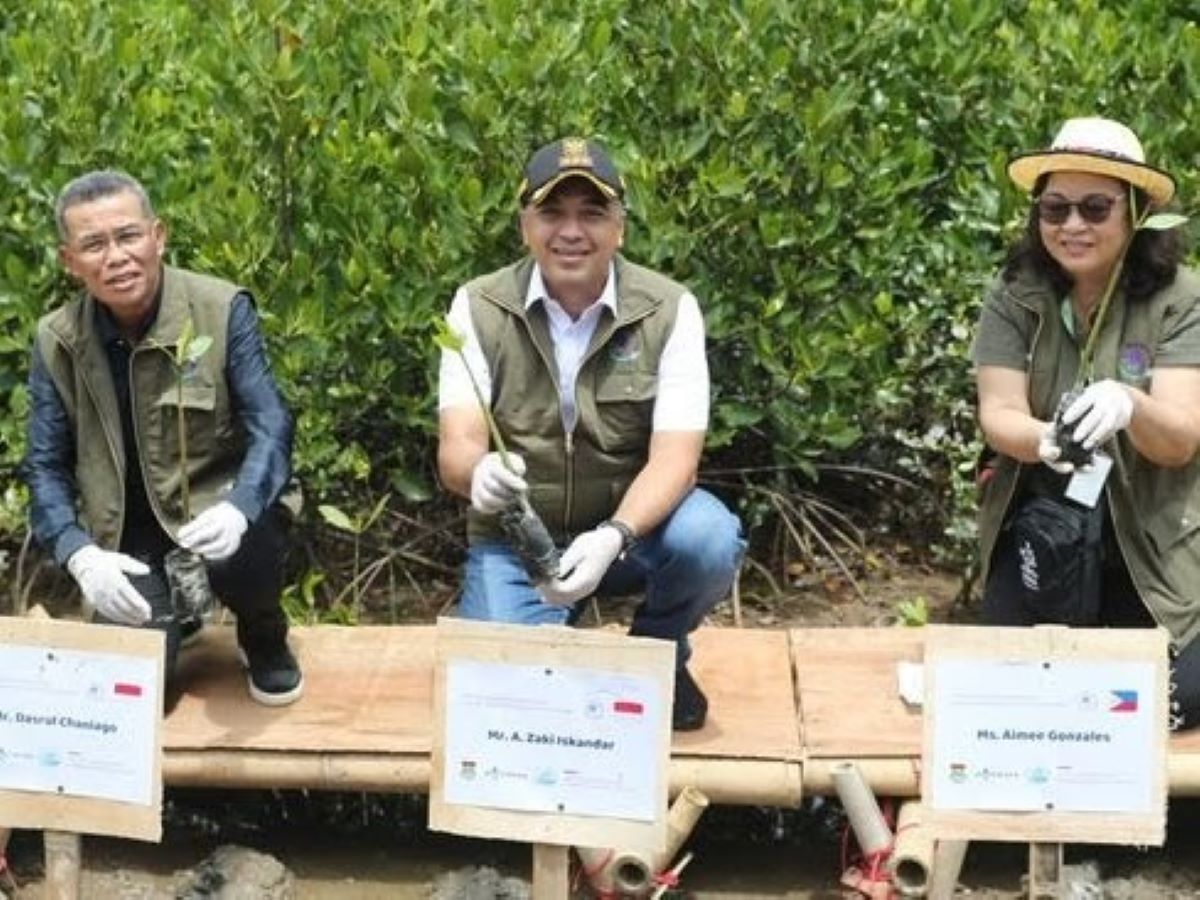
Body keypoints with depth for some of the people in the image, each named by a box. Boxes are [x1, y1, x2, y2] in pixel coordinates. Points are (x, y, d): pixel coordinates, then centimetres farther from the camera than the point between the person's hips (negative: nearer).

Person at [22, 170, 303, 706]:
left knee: (242, 554, -35)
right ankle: (177, 604, 25)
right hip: (126, 526, 2)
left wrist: (238, 510, -40)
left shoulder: (223, 310, -14)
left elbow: (271, 427, -19)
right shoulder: (56, 341, -6)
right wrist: (82, 556, -21)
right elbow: (45, 467, -2)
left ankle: (264, 637, 2)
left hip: (218, 502, -2)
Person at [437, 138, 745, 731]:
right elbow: (455, 447, -20)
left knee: (711, 542, -31)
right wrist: (480, 472, -46)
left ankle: (658, 651, 3)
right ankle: (549, 627, 18)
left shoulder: (670, 311, -12)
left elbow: (674, 457, -19)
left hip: (632, 522, 0)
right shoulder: (479, 308, -10)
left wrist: (613, 538, -39)